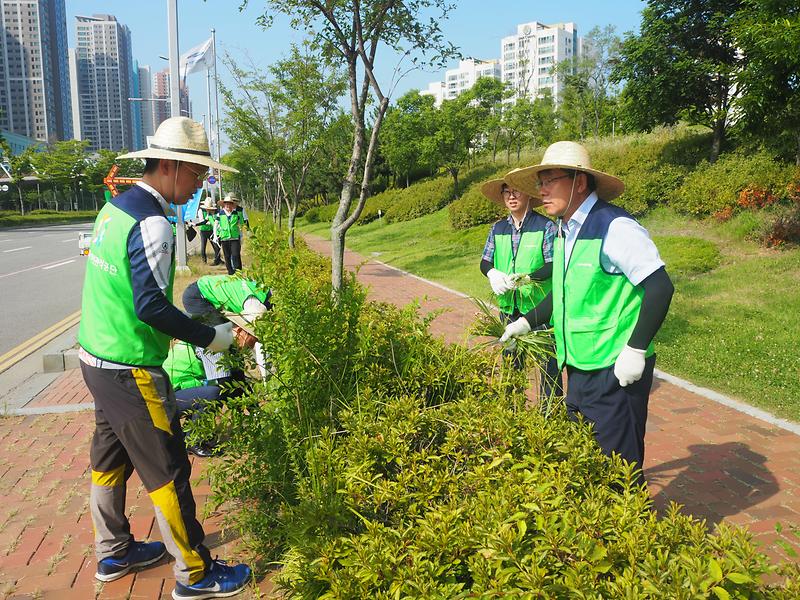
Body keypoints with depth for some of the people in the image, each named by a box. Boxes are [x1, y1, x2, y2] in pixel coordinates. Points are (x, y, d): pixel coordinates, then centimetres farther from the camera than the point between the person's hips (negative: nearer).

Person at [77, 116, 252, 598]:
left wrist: (187, 322, 17)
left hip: (96, 358, 10)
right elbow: (151, 306, -26)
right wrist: (211, 337, -17)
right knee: (167, 471, 2)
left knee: (110, 459, 21)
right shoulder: (152, 224, -21)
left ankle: (113, 552, 40)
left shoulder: (114, 209, 7)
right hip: (131, 372, -10)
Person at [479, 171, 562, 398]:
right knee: (509, 359, 17)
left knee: (547, 360, 3)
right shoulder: (498, 228, 7)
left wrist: (527, 277, -29)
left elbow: (554, 266, -13)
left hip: (540, 307, -5)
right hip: (508, 306, 5)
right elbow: (485, 261, 9)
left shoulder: (546, 226, -9)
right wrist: (492, 273, -14)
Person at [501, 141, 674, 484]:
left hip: (615, 373, -9)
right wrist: (527, 322, 15)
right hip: (579, 368, 9)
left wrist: (636, 349, -22)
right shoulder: (564, 232, 9)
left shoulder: (615, 227, -18)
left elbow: (660, 287, -21)